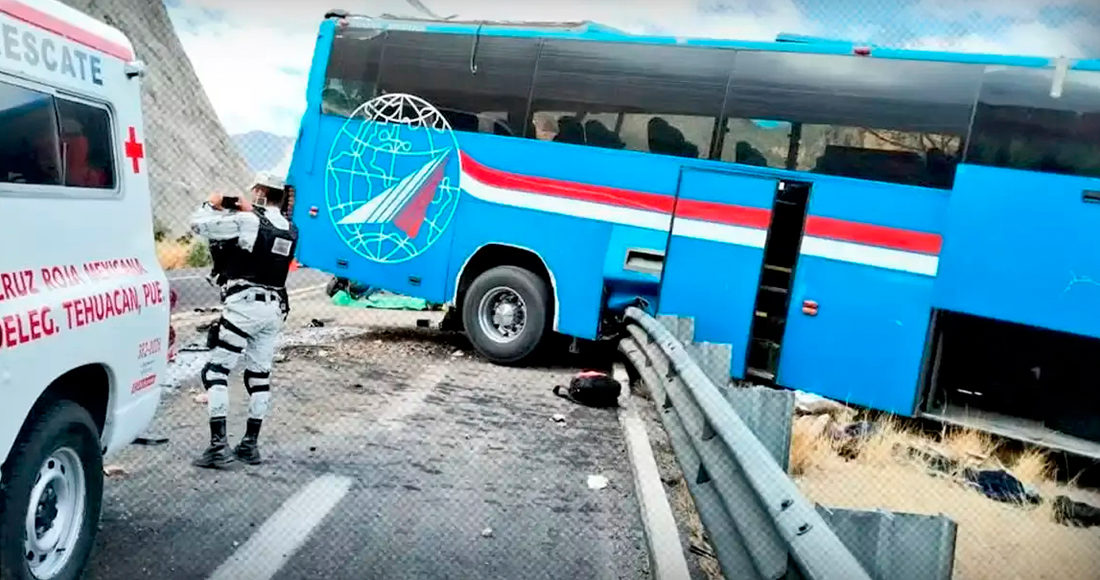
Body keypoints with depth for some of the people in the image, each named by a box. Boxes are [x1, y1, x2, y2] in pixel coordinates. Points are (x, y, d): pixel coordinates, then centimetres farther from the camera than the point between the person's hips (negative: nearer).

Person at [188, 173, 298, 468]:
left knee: (215, 371, 0)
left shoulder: (246, 221, -9)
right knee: (259, 375, 15)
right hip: (275, 309, 7)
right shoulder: (290, 230, 10)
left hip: (243, 305, -7)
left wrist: (213, 204, 13)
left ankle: (218, 445, -6)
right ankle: (250, 444, 19)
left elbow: (198, 224, -5)